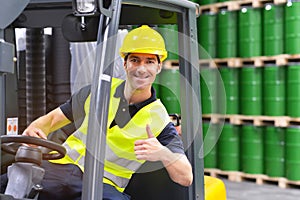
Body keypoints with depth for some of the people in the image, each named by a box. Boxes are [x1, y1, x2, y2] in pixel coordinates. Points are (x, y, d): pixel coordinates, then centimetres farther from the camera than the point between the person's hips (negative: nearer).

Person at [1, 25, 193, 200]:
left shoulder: (160, 120, -1)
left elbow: (186, 178, -6)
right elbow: (51, 119, 17)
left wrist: (163, 154, -28)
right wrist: (32, 131, -7)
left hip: (103, 184, -2)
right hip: (60, 168, 2)